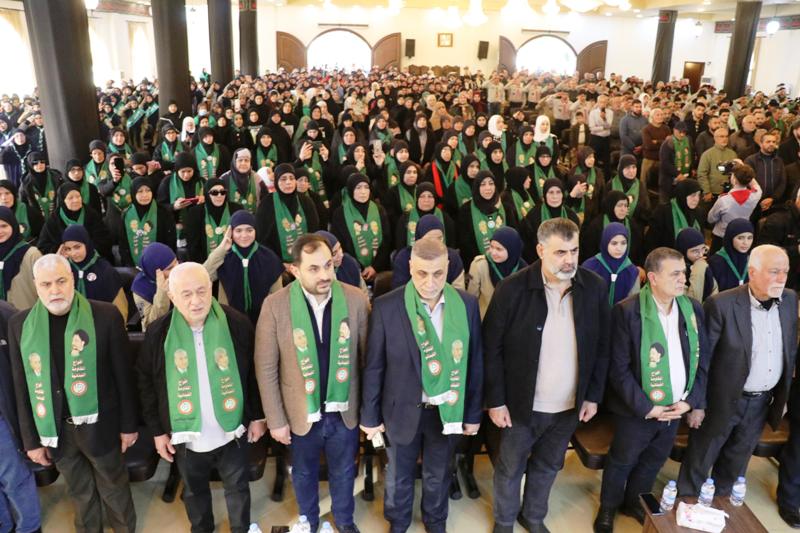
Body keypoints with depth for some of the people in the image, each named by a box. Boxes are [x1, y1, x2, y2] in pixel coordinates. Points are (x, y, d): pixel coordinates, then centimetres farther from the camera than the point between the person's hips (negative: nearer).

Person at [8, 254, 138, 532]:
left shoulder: (105, 315, -13)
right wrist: (31, 438, 3)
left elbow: (123, 373, -7)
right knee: (79, 492, 20)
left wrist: (129, 424, -3)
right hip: (55, 429, 2)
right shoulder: (20, 324, -4)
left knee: (113, 487, 16)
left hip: (99, 425, -2)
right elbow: (22, 388, 2)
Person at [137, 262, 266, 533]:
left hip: (231, 430, -1)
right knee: (194, 490, 24)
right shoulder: (158, 332, -13)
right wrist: (157, 430, 0)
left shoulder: (237, 323, -15)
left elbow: (254, 373, -5)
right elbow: (146, 384, -2)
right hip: (186, 434, 1)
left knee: (237, 486, 20)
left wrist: (257, 416, -1)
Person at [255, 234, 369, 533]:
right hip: (301, 414, 0)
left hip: (345, 411, 1)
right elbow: (266, 368, -10)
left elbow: (368, 357, -5)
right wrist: (275, 420, -7)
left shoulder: (356, 299, -15)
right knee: (304, 474, 24)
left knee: (343, 472, 24)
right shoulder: (275, 305, -18)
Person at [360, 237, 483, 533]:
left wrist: (473, 413, 3)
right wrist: (370, 416, -3)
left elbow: (474, 362, -2)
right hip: (403, 410, -1)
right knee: (399, 476, 21)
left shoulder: (467, 304, -11)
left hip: (447, 410, 2)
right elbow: (374, 367, -9)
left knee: (438, 475, 24)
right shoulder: (386, 307, -18)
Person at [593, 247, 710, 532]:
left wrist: (691, 401, -5)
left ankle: (633, 501, 47)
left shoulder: (693, 308, -2)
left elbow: (703, 359, 4)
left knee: (654, 461, 23)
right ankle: (608, 508, 39)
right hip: (638, 410, -5)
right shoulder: (627, 311, -20)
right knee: (621, 462, 15)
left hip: (676, 409, 5)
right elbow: (619, 368, -18)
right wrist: (646, 407, -18)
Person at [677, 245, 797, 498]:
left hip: (762, 402, 5)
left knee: (737, 461, 24)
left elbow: (790, 351, 8)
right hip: (723, 401, -5)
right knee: (700, 460, 12)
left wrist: (783, 395, 11)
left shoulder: (790, 300, -3)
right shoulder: (721, 305, -21)